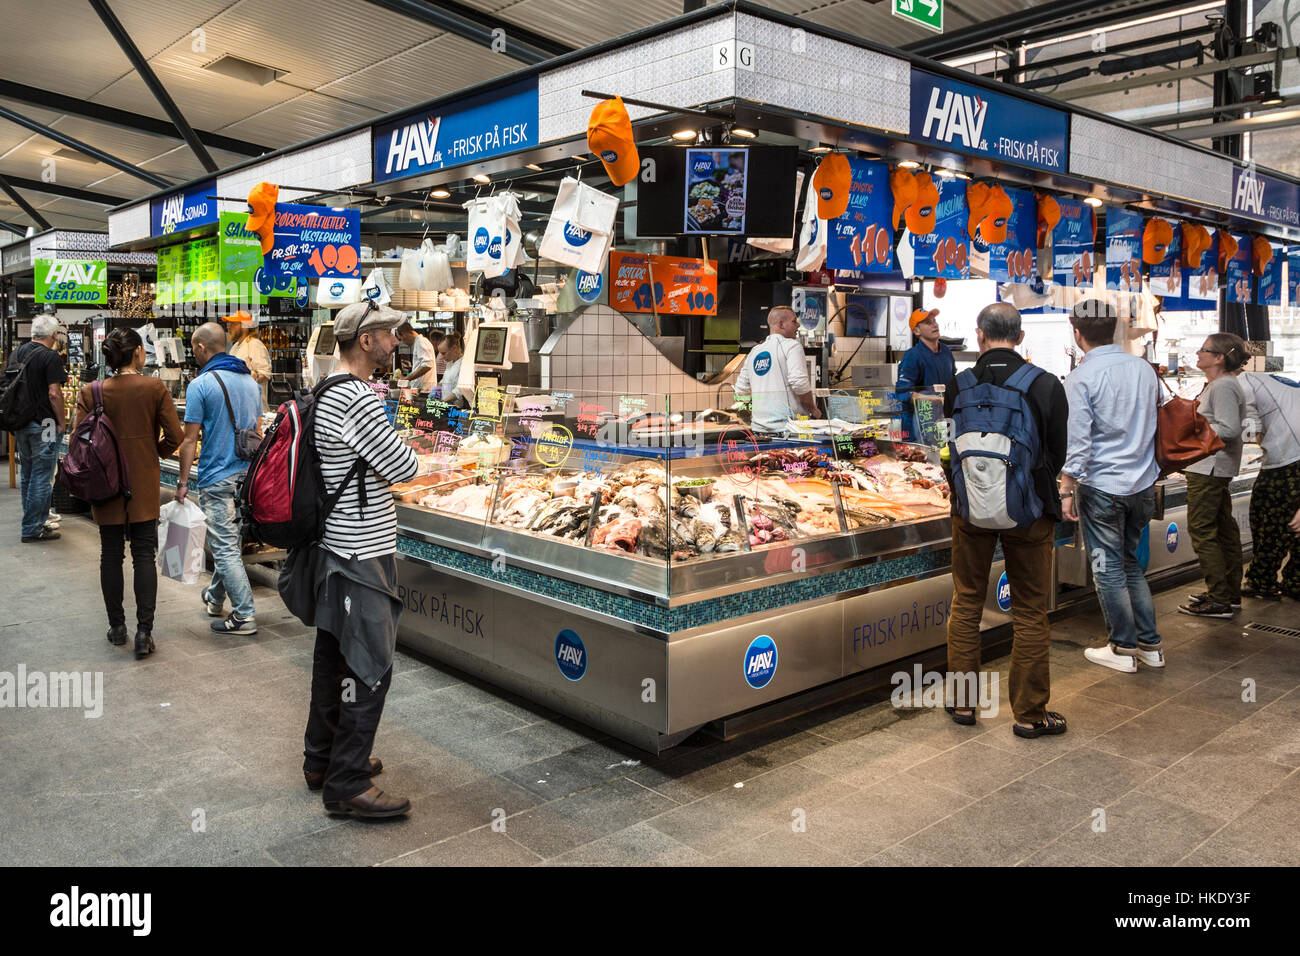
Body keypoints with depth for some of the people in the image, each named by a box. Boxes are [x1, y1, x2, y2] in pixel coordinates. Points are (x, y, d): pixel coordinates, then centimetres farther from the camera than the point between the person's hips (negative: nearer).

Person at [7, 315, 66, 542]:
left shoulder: (16, 353, 10)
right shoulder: (50, 356, -13)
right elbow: (54, 393, -18)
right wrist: (61, 422, -9)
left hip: (20, 425, 8)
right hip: (43, 424, -8)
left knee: (27, 476, 17)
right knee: (41, 478, -2)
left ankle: (35, 522, 26)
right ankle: (32, 529, 1)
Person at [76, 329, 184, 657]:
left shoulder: (91, 392, -5)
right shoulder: (155, 388, -8)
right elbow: (175, 436, -10)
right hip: (144, 487, -1)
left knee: (111, 555, 13)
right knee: (144, 556, 4)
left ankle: (116, 627, 21)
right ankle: (144, 631, -2)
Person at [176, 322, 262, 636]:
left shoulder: (200, 385, -12)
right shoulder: (250, 379, 8)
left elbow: (190, 439, -12)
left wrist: (183, 481, -6)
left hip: (217, 478, -7)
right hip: (247, 475, 7)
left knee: (225, 548, -2)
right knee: (228, 540, 21)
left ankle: (244, 616, 0)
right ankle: (215, 597, 37)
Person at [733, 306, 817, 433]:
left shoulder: (754, 351, 16)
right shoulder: (791, 345, -4)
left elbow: (741, 390, 17)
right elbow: (800, 384, -17)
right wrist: (813, 410, -3)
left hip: (759, 427, 6)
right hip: (787, 426, -6)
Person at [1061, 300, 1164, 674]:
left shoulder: (1081, 377, -14)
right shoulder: (1144, 369, 5)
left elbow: (1076, 441, -16)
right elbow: (1157, 425, 16)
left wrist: (1066, 491, -11)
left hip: (1102, 487, -6)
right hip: (1143, 485, 6)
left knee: (1109, 568, 6)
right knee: (1131, 562, 18)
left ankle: (1123, 648, 14)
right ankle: (1150, 644, 22)